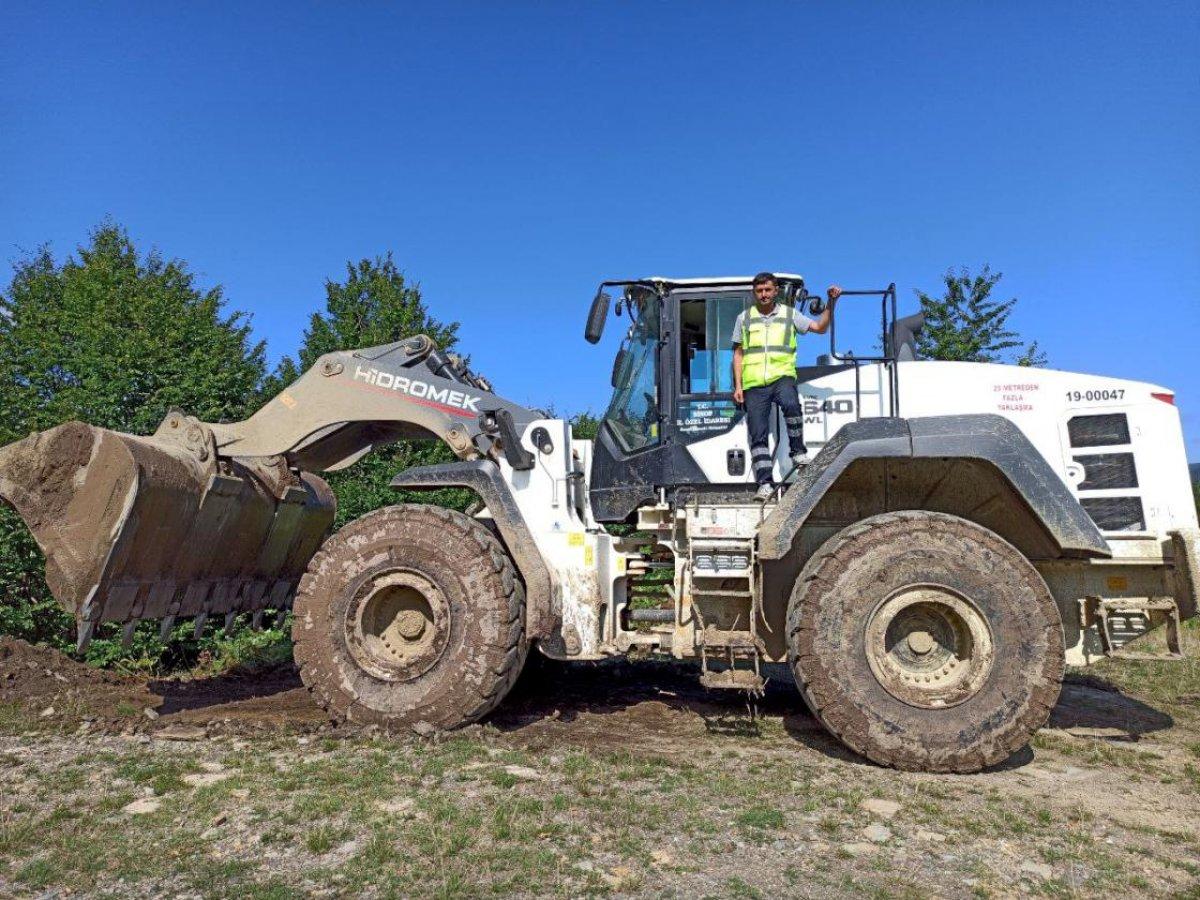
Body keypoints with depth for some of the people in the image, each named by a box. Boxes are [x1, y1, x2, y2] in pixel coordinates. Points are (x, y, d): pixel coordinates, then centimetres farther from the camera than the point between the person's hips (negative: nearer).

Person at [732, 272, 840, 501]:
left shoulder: (789, 314, 14)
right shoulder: (744, 318, 15)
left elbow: (820, 327, 14)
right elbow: (738, 354, 15)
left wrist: (831, 303, 1)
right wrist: (738, 385, 7)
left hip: (782, 377, -1)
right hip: (754, 383, 1)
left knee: (791, 405, -34)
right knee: (758, 434, -5)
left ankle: (798, 451, -15)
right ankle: (765, 484, -3)